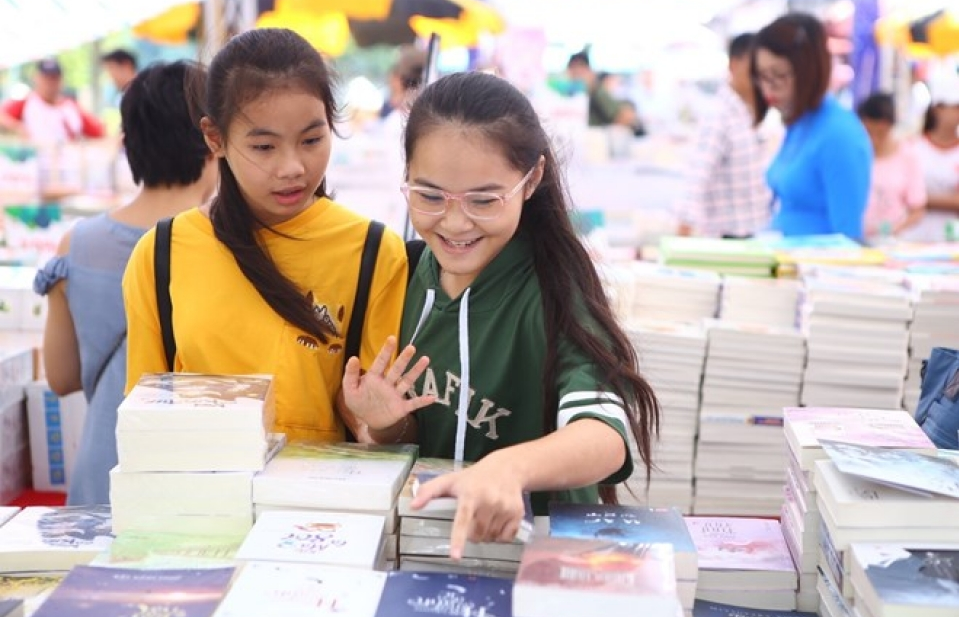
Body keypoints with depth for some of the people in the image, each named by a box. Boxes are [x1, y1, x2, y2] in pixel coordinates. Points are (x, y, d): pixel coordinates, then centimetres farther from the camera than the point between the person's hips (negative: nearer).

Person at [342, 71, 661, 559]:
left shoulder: (552, 293, -14)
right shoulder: (413, 278, 1)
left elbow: (606, 434, -31)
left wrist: (508, 467, -50)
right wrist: (384, 426, -11)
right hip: (424, 533, 4)